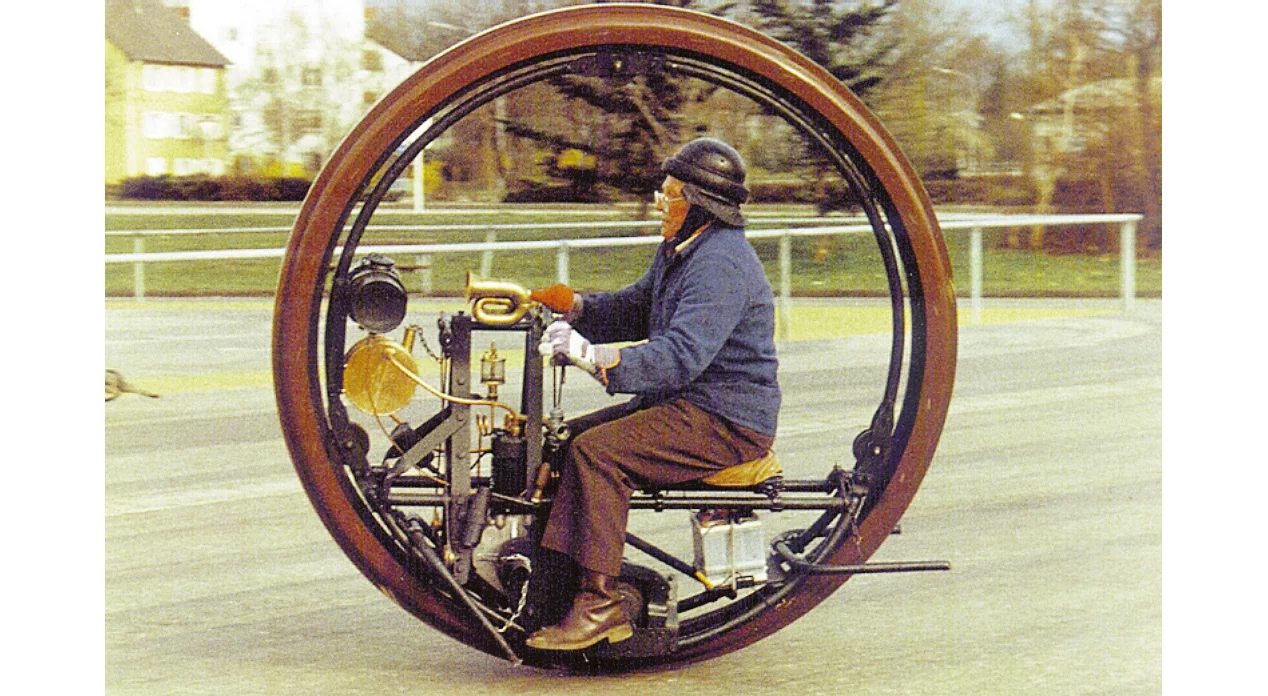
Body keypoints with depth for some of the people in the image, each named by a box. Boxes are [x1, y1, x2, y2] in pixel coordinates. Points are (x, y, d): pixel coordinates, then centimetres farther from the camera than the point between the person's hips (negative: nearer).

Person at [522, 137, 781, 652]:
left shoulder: (721, 264, -20)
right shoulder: (680, 251, 15)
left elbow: (679, 355, -31)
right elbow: (635, 309, 26)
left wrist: (591, 355, -37)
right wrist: (573, 305, 7)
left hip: (727, 422, -11)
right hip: (686, 403, 11)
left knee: (596, 451, -23)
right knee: (570, 439, 4)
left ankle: (598, 604, -20)